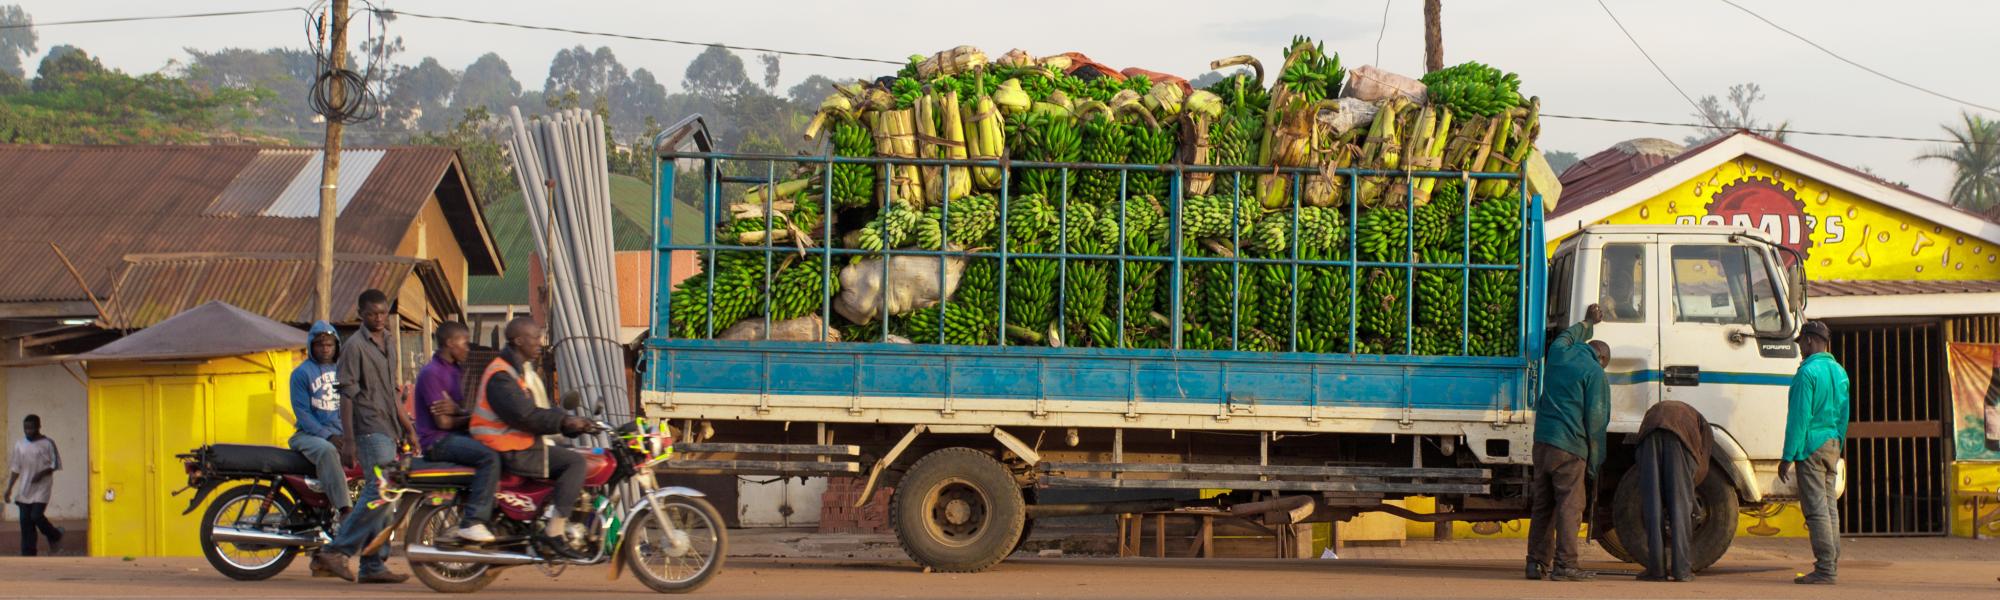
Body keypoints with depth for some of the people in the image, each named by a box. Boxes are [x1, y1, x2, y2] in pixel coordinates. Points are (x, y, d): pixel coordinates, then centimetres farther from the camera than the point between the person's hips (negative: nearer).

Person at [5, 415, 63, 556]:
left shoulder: (47, 444, -3)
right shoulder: (20, 445, 10)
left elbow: (55, 464, -1)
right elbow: (15, 469, 13)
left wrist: (42, 473, -18)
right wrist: (9, 489, 7)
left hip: (41, 488, -5)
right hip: (25, 490, 5)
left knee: (36, 516, -17)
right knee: (25, 521, 0)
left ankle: (55, 537, 12)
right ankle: (28, 556, 4)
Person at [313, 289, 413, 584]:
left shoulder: (386, 344, 19)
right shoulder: (355, 346, -6)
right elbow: (347, 395, -11)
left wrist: (404, 428, 25)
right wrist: (349, 441, -16)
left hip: (387, 432, 9)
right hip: (370, 430, -9)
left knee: (379, 496, 6)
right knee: (381, 491, -18)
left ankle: (373, 565, 7)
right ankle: (335, 551, -17)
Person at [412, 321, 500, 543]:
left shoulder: (455, 370, 19)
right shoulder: (432, 373, -11)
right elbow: (443, 421, -16)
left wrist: (457, 410, -7)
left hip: (456, 436, 9)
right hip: (437, 440, -9)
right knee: (489, 456, -29)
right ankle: (472, 523, -32)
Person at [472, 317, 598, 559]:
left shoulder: (525, 371, 19)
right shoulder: (501, 375, -15)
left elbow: (543, 413, 19)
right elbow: (523, 415, -26)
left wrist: (574, 424, 4)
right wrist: (565, 421, -22)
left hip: (526, 444, 10)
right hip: (510, 451, -10)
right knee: (575, 462, -18)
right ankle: (553, 531, -24)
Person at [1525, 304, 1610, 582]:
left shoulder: (1558, 354, 12)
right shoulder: (1595, 373, -5)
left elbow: (1566, 337, 39)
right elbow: (1596, 418, -7)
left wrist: (1587, 323, 57)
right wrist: (1594, 461, -1)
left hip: (1542, 442, 7)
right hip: (1569, 447, -7)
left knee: (1543, 505, 10)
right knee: (1569, 507, -5)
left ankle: (1536, 562, 9)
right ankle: (1565, 566, -9)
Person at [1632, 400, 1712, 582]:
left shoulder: (1653, 411, 45)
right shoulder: (1699, 421, 38)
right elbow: (1702, 467, 23)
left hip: (1650, 436, 2)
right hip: (1680, 437, -2)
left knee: (1652, 503, 6)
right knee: (1681, 503, 6)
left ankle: (1656, 568, 3)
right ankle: (1681, 568, 1)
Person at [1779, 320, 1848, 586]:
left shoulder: (1808, 372, -13)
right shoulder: (1839, 372, 14)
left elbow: (1799, 417, -15)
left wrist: (1788, 457, -13)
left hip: (1811, 445, -8)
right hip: (1832, 446, 8)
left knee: (1816, 509, -7)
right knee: (1829, 506, 11)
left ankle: (1825, 568, -9)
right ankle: (1831, 561, 13)